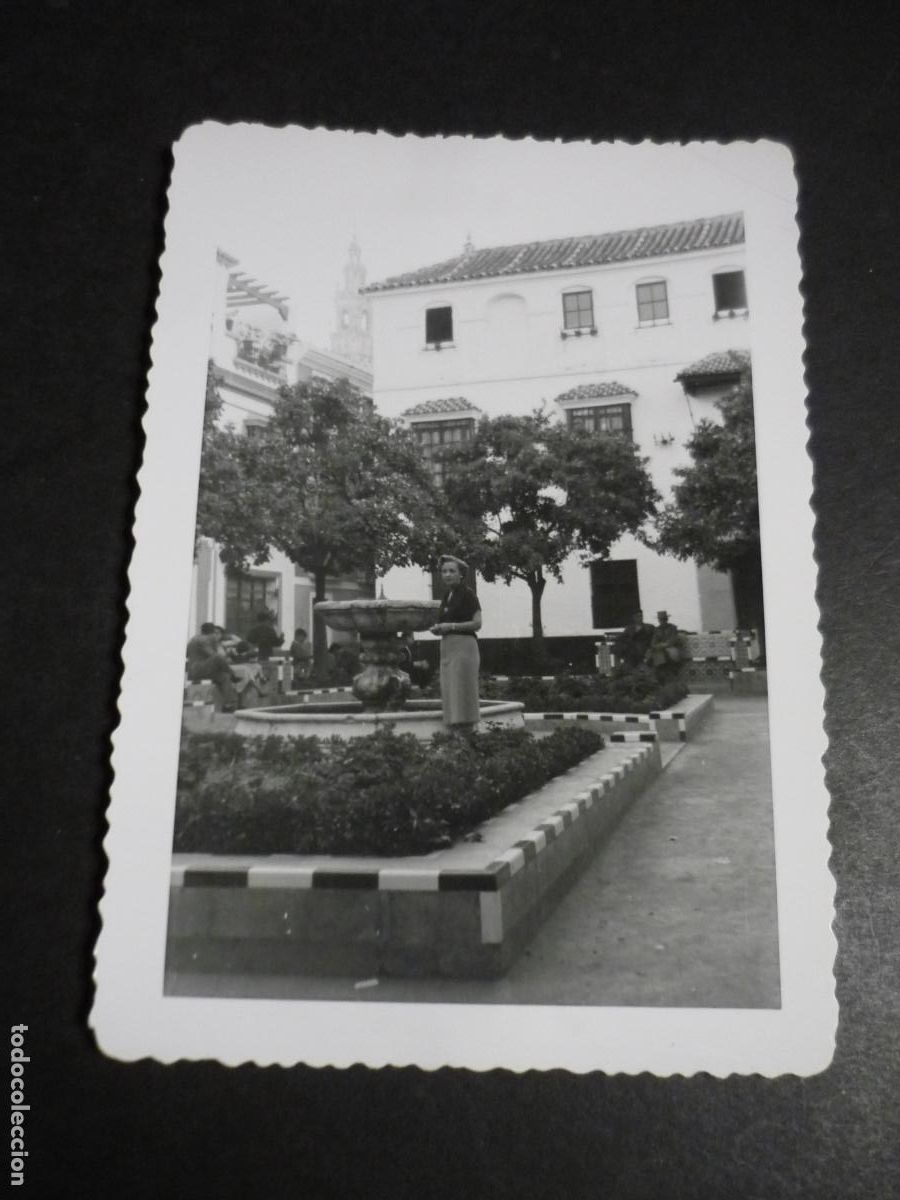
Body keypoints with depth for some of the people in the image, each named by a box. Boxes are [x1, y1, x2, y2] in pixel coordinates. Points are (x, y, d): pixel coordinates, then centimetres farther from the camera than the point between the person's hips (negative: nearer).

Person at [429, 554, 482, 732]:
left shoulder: (467, 594, -7)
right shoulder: (447, 595, 16)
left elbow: (477, 623, -12)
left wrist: (451, 626, -17)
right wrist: (438, 629, 7)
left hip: (463, 644, -8)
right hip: (446, 646, 8)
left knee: (462, 689, -8)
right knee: (449, 689, 7)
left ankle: (466, 729, -4)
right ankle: (453, 727, 12)